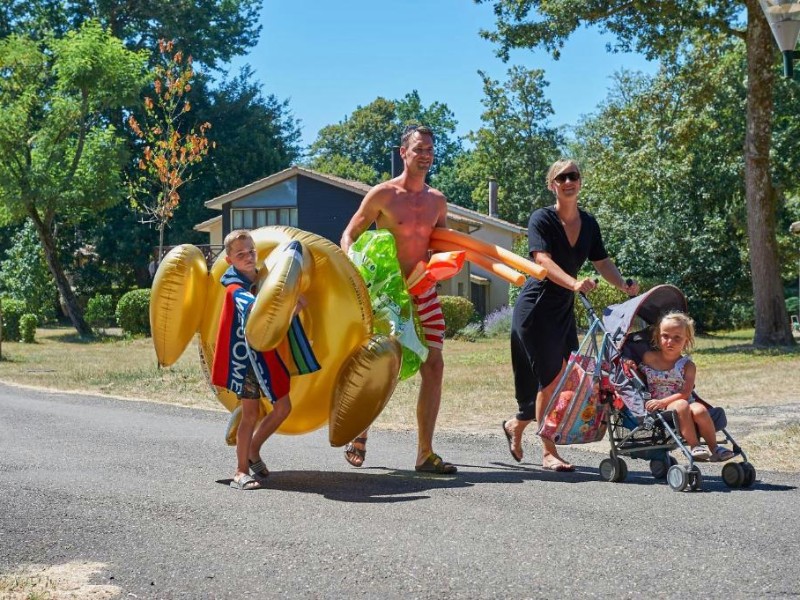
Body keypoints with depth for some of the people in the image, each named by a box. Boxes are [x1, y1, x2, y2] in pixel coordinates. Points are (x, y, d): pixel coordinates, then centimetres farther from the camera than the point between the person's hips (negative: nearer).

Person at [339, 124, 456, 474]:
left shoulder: (437, 200, 11)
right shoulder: (382, 195, -5)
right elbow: (350, 236, 0)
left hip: (425, 293, 5)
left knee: (434, 367, -3)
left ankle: (425, 454, 2)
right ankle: (359, 435, 24)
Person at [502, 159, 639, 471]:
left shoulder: (589, 223, 8)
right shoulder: (542, 219, -11)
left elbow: (602, 261, 9)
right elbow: (543, 261, -24)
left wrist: (624, 285, -12)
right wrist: (574, 283, -41)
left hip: (564, 309, 7)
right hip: (536, 308, -7)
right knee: (550, 378, -9)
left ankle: (516, 425, 28)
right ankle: (548, 452, 1)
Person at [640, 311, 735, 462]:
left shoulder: (688, 365, -1)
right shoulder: (648, 358, 4)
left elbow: (685, 393, -12)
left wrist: (662, 402, -24)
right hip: (659, 411, -1)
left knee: (699, 410, -32)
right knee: (681, 406, -34)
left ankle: (714, 448, -16)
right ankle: (694, 446, -31)